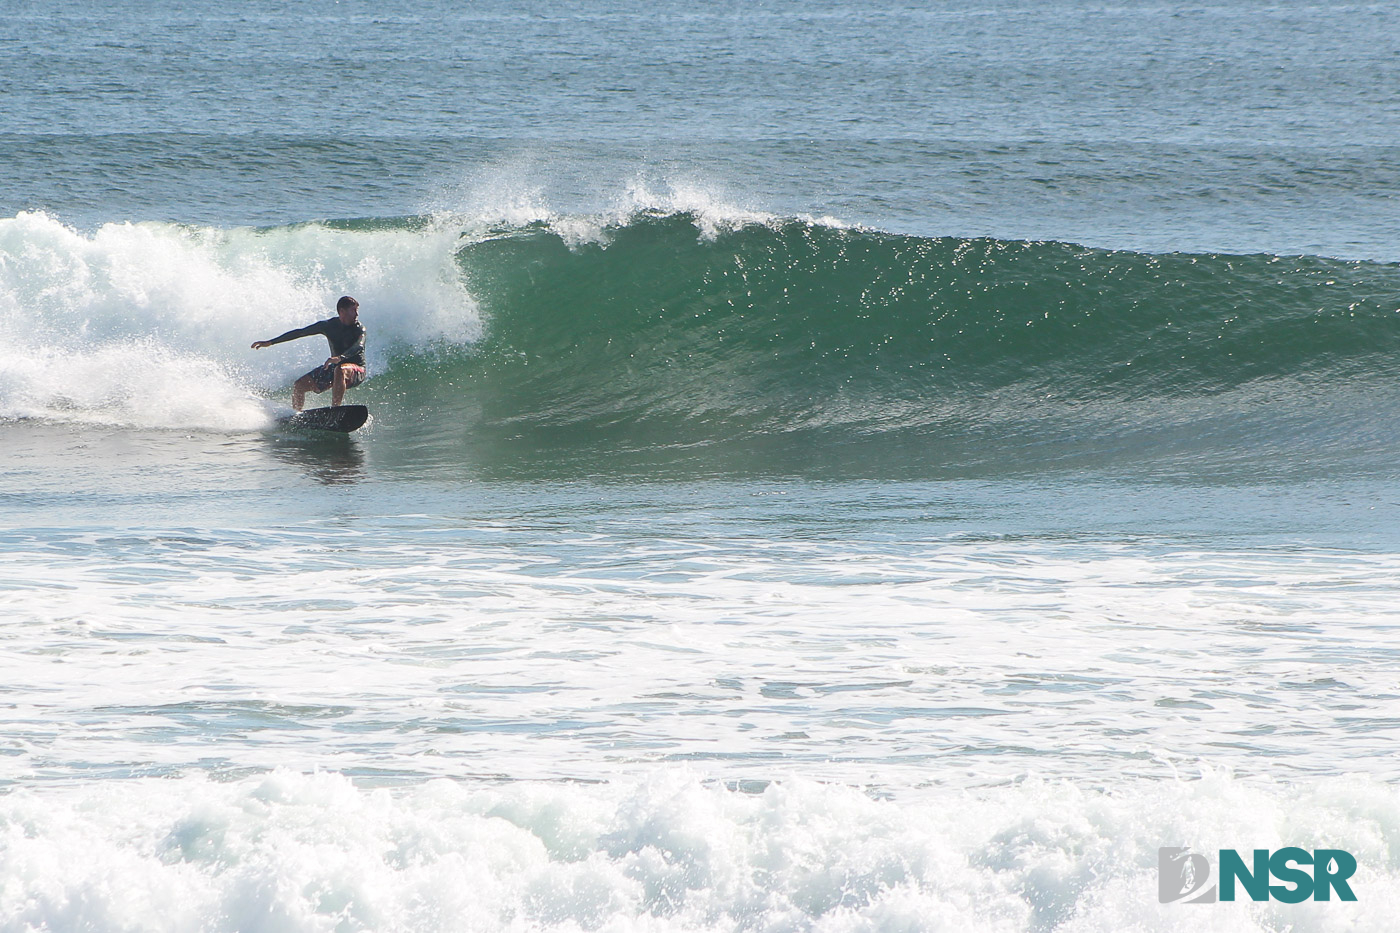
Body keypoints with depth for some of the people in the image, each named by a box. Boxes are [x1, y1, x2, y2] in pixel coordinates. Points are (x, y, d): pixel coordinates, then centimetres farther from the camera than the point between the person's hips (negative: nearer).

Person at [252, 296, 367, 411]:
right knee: (299, 385, -6)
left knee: (340, 371, -41)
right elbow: (299, 332, 8)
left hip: (356, 369, -6)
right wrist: (270, 342, 10)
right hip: (334, 367, 6)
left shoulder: (358, 328, -14)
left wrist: (340, 358, -55)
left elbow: (359, 346, -35)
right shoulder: (328, 325, 0)